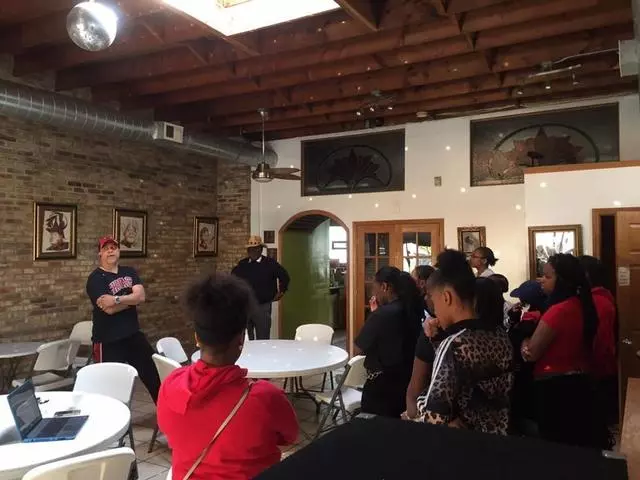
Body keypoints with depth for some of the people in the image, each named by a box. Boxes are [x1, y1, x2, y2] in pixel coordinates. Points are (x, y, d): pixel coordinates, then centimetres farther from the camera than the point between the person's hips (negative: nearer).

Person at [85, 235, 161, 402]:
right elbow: (109, 308, -21)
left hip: (133, 335, 6)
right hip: (109, 341, -6)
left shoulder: (129, 272, 8)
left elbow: (141, 296, -8)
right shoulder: (96, 279, -8)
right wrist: (132, 298, -10)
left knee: (153, 375, 14)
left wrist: (116, 299, -21)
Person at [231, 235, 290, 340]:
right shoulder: (242, 264, 6)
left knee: (263, 340, 1)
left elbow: (284, 277, 3)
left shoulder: (270, 263, -4)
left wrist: (281, 292, 3)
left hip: (262, 307, -3)